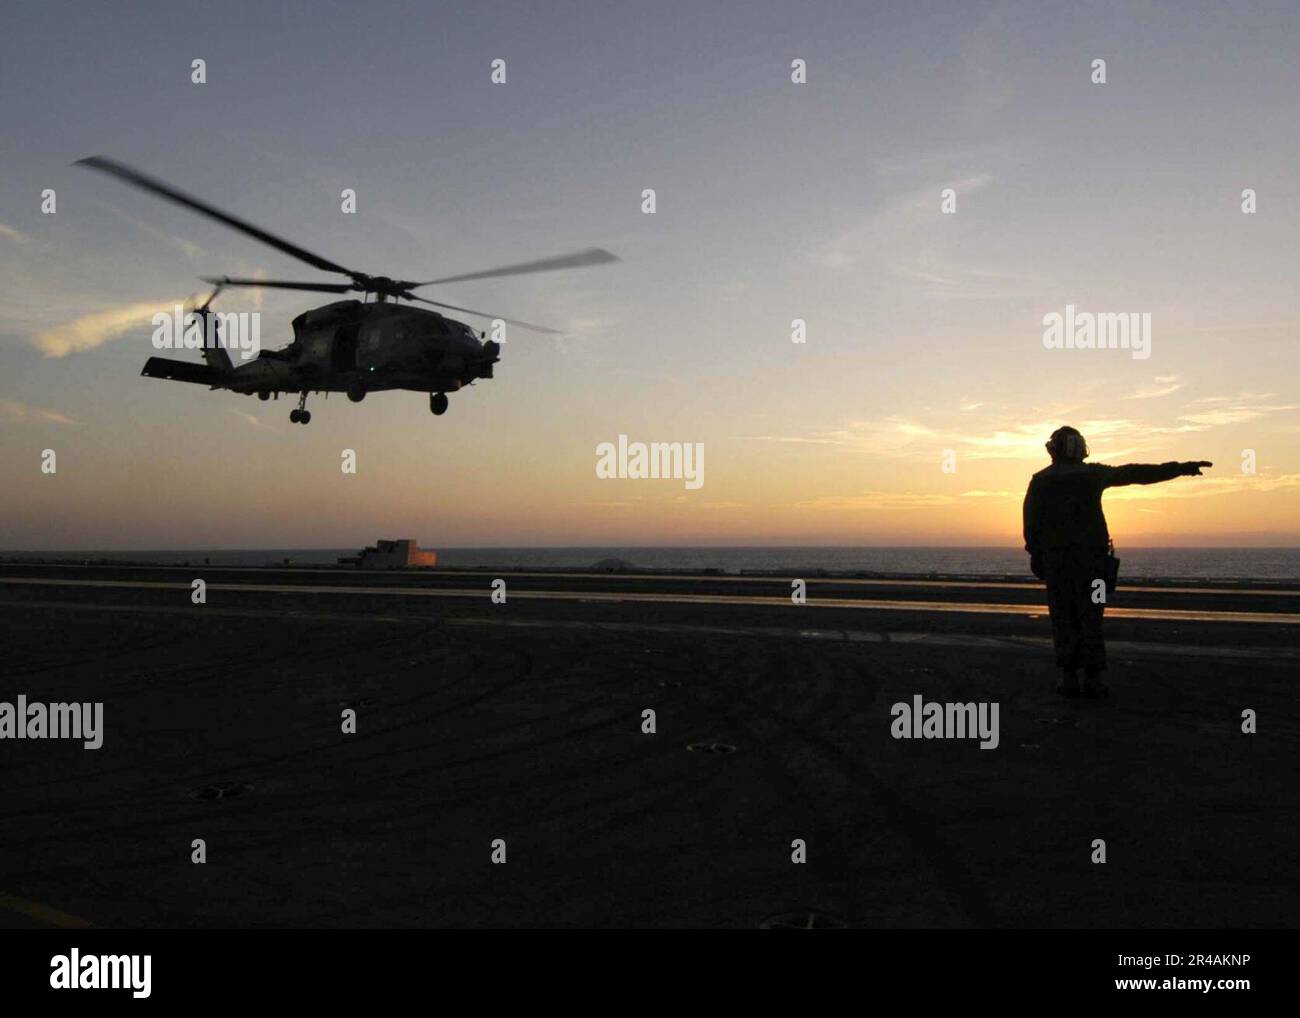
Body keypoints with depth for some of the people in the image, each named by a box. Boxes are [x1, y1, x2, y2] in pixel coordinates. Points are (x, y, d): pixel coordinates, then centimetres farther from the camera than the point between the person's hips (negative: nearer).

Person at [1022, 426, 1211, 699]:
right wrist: (1180, 469, 6)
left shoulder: (1040, 480, 4)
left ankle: (1069, 679, -1)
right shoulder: (1093, 474, 5)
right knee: (1090, 617, 2)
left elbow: (1031, 522, -4)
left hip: (1055, 556, 0)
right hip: (1091, 554, 0)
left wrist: (1035, 554, 1)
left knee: (1063, 617, 3)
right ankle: (1092, 680, -2)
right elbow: (1136, 473, 3)